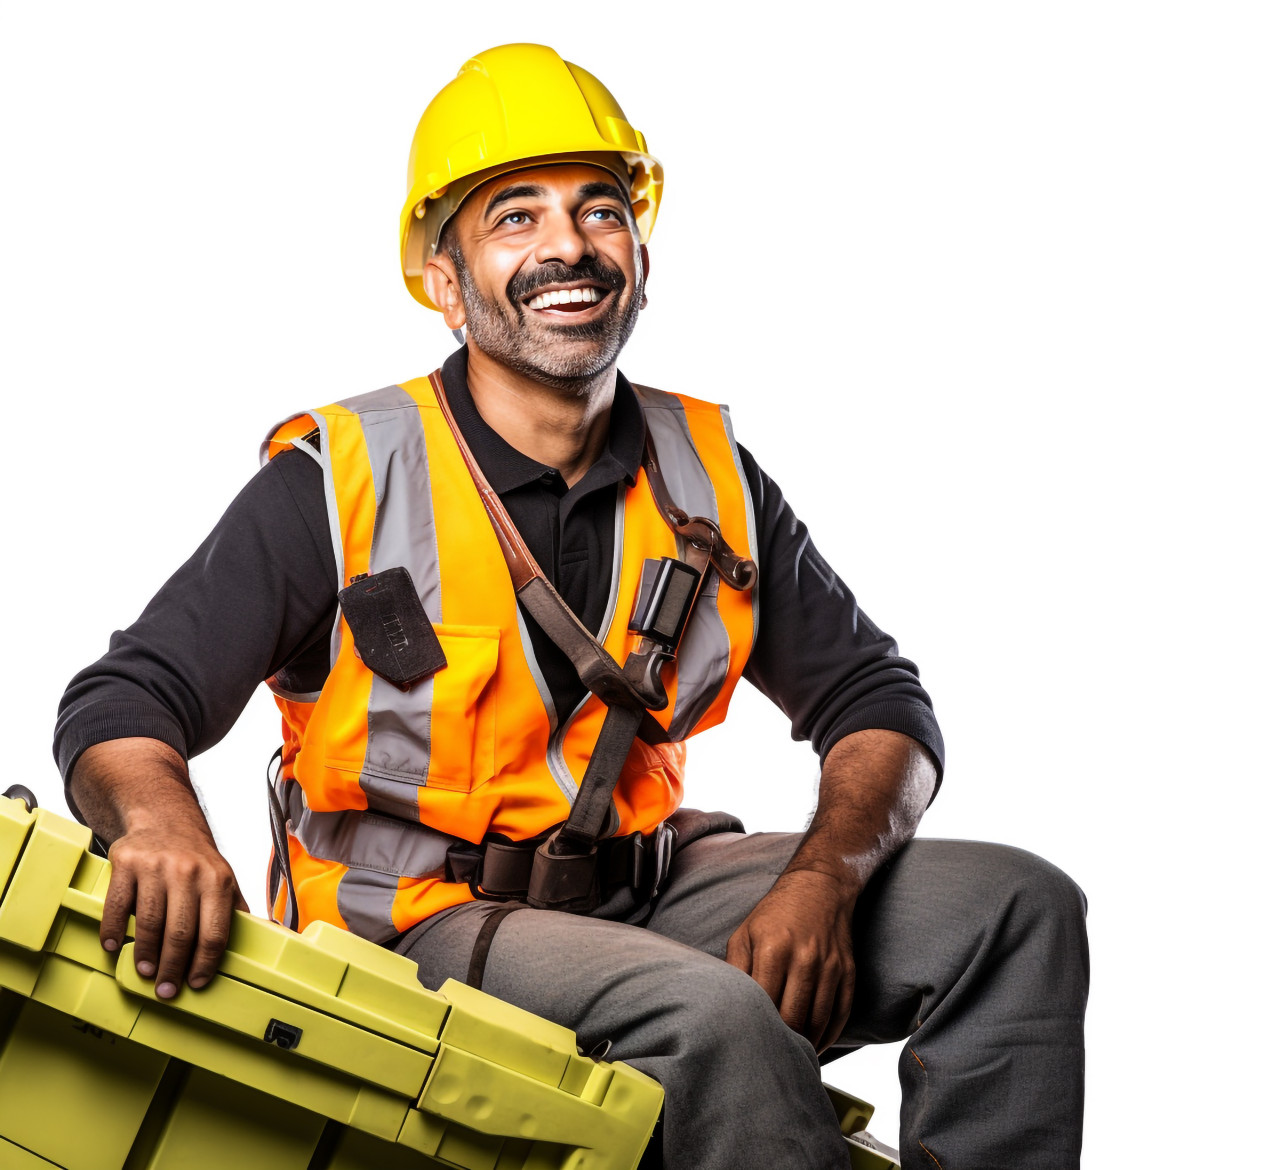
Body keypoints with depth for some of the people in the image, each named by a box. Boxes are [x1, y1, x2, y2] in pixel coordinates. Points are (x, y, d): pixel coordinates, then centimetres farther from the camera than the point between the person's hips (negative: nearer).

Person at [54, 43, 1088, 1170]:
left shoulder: (709, 477, 4)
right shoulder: (342, 484, -9)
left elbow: (878, 705, 8)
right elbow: (121, 706, -10)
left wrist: (822, 876, -14)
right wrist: (163, 823, -35)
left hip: (647, 887, 5)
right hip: (418, 925, -5)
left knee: (1021, 908, -10)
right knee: (717, 1017, -34)